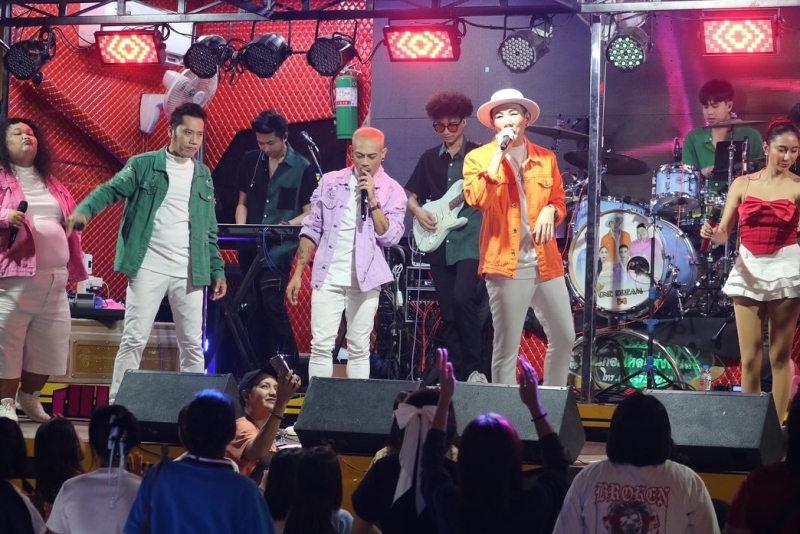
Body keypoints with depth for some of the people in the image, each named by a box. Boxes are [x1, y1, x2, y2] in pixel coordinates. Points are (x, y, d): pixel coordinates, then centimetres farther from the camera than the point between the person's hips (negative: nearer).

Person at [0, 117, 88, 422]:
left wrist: (72, 267, 19)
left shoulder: (50, 182, 21)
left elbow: (70, 221, 25)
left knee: (49, 345, 7)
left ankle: (29, 399, 24)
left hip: (54, 279, 6)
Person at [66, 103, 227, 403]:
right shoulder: (144, 165, 1)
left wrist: (217, 269, 11)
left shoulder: (203, 175, 13)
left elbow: (209, 230, 16)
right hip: (149, 267, -4)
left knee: (192, 343, 6)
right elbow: (111, 189, -9)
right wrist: (83, 210, -28)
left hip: (189, 272, 4)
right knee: (134, 338, -4)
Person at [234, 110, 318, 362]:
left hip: (281, 246, -5)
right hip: (251, 245, 5)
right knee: (254, 306, 6)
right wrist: (240, 229, -1)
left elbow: (310, 213, -1)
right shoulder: (250, 161, 10)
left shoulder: (303, 168, -2)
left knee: (271, 300, -20)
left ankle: (288, 359, -9)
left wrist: (287, 225, -18)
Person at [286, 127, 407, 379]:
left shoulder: (392, 192, 1)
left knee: (359, 349, 4)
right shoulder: (331, 182, 5)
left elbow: (390, 237, -9)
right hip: (328, 276, 1)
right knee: (321, 346, -3)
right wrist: (298, 273, 5)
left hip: (365, 280, -1)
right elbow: (312, 230, 9)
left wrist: (372, 200, -16)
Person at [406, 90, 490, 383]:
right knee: (448, 313, 5)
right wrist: (418, 210, 0)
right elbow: (410, 195, 19)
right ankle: (458, 373, 12)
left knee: (463, 299, -22)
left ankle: (476, 369, -11)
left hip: (470, 240, -5)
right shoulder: (430, 158, 13)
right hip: (439, 244, 5)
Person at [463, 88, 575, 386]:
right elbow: (476, 200, -16)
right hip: (507, 263, -4)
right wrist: (499, 154, -16)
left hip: (546, 262, 4)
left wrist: (550, 211, -5)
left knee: (564, 338, 8)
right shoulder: (478, 158, 0)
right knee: (506, 348, -2)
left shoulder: (546, 158, 12)